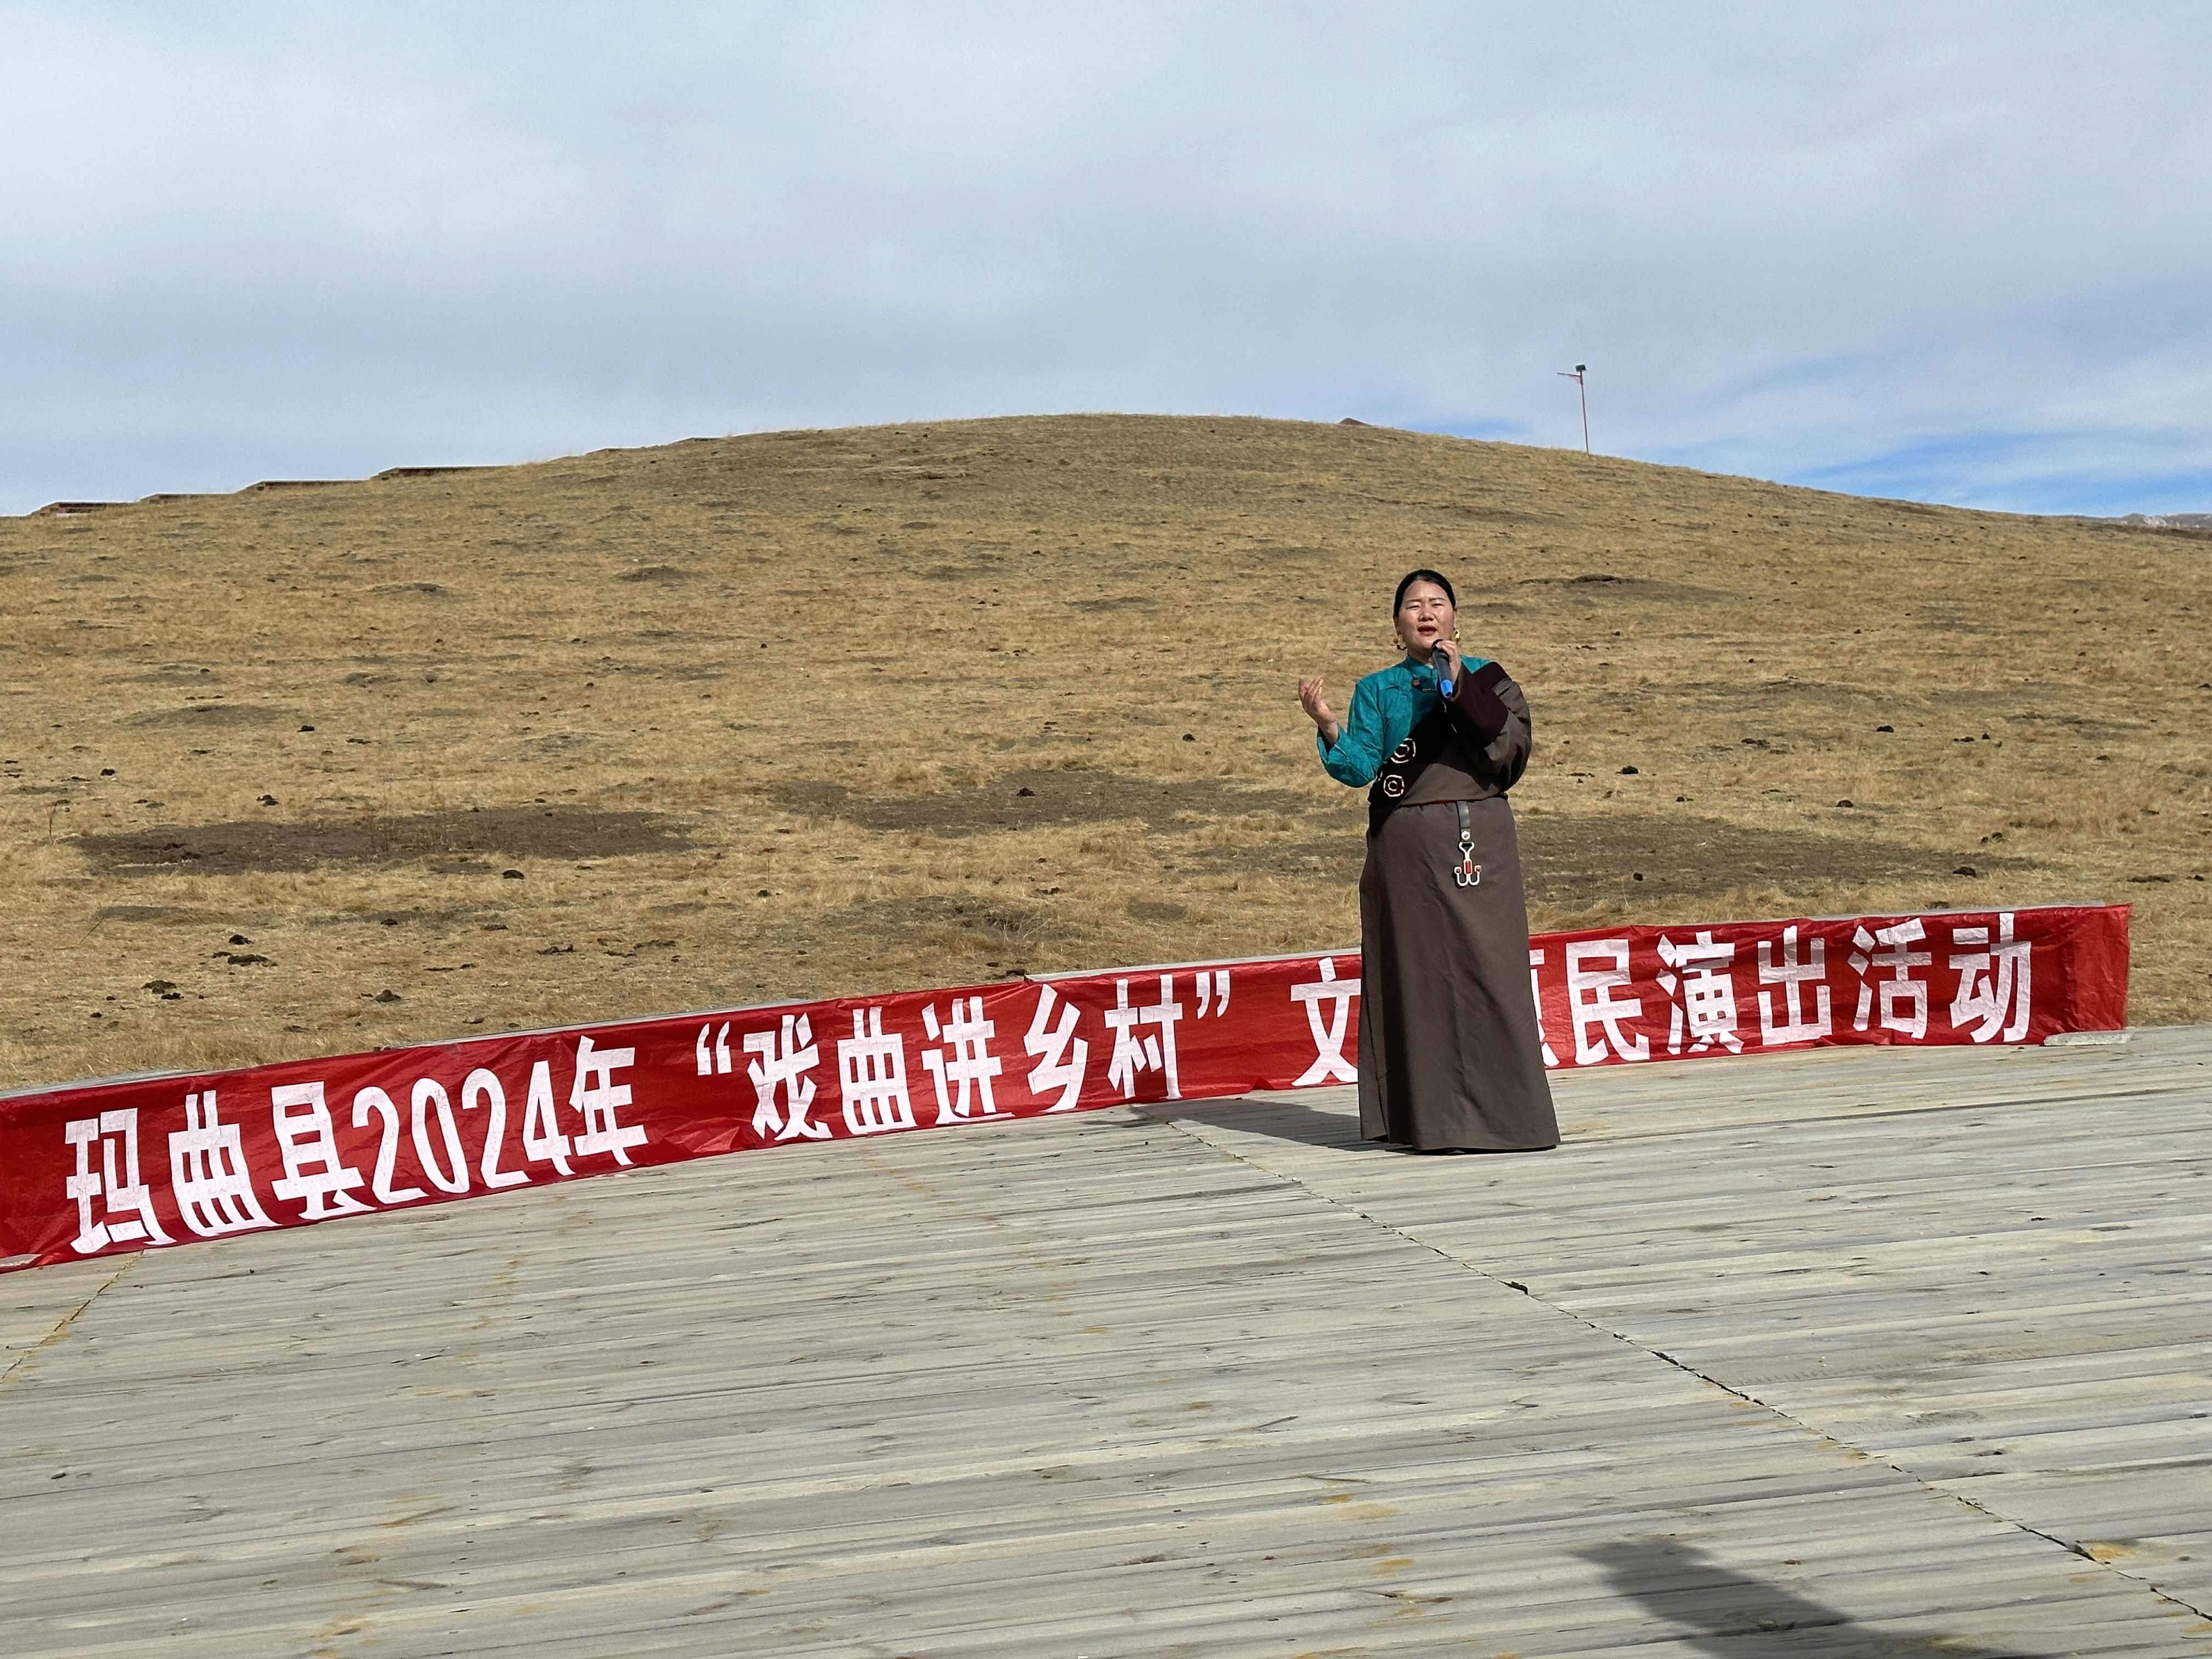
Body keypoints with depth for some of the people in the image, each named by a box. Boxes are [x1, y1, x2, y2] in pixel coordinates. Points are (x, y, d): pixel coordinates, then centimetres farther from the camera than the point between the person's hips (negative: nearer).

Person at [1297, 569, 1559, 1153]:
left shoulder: (1485, 678, 10)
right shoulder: (1377, 690, 11)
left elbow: (1509, 744, -7)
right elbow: (1360, 766, -2)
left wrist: (1459, 685, -12)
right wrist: (1327, 723, -18)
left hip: (1480, 842, 0)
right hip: (1406, 849, 0)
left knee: (1488, 969, -4)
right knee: (1415, 974, 0)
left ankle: (1499, 1110, 1)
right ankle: (1425, 1117, 5)